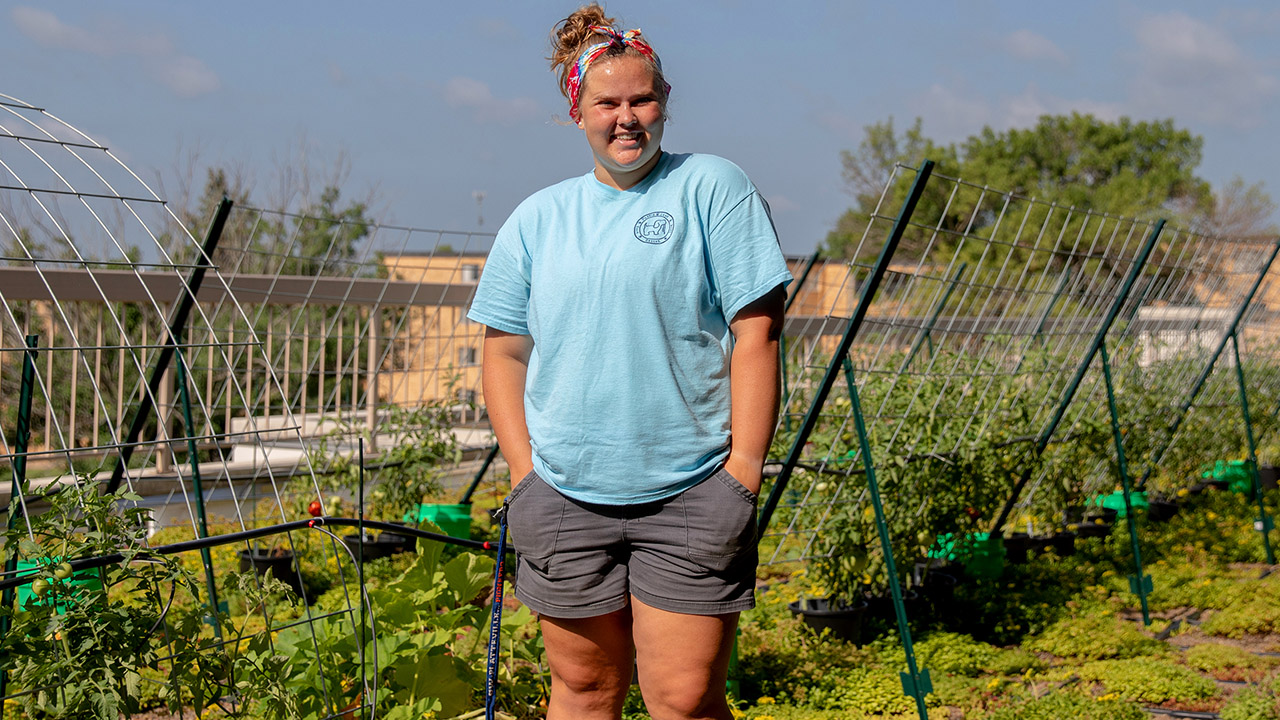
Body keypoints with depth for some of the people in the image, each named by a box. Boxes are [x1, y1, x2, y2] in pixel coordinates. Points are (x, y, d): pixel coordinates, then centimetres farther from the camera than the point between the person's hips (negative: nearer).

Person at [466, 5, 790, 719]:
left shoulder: (713, 187, 0)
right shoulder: (537, 219, 10)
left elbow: (756, 332, -5)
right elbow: (504, 351, 14)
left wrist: (744, 467, -11)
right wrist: (524, 471, 3)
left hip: (690, 495, -3)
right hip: (564, 496, 3)